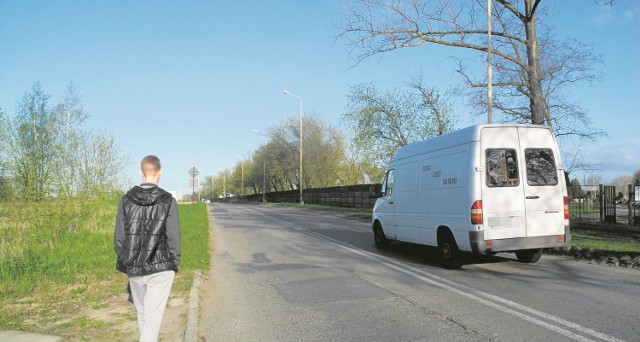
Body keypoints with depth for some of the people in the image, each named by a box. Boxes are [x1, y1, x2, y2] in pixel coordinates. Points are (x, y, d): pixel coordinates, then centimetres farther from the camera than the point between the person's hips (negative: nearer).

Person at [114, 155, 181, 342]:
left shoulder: (126, 200, -2)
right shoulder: (168, 201, -10)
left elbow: (119, 237, 0)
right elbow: (174, 237, -10)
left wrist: (124, 261, 14)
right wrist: (174, 264, 4)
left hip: (134, 269, 3)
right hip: (160, 269, -3)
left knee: (142, 312, 22)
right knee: (153, 316, 1)